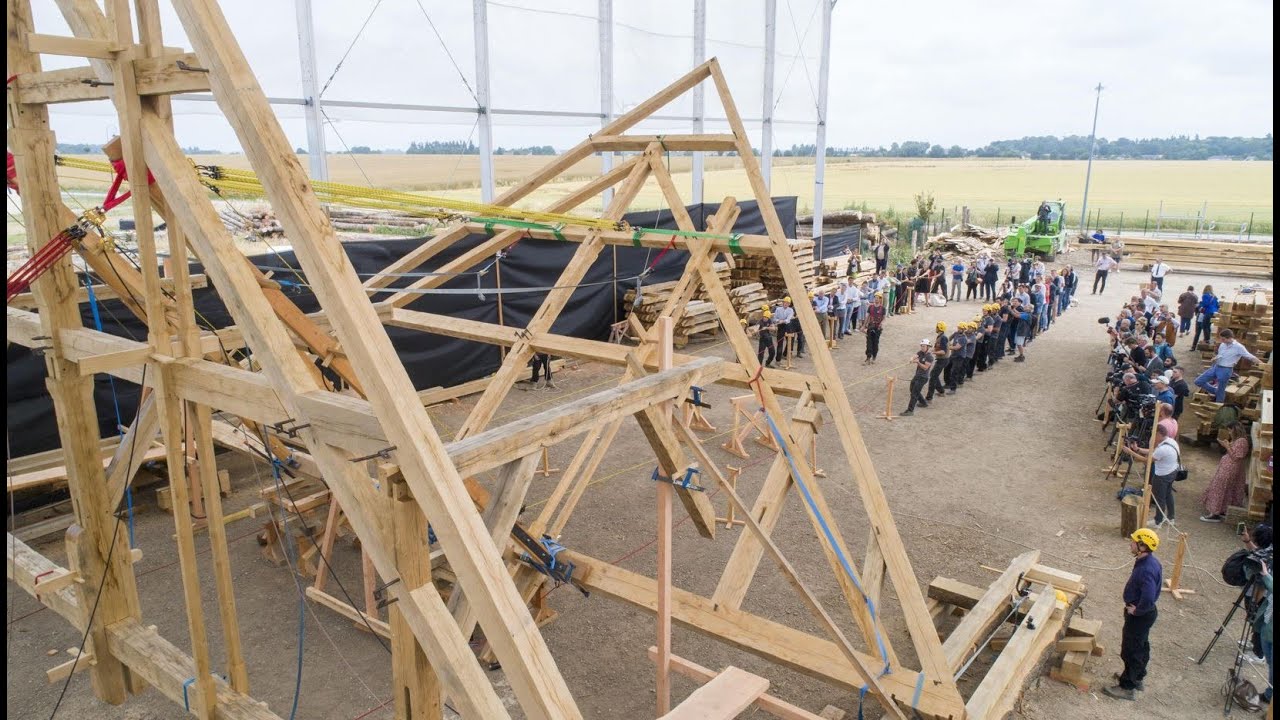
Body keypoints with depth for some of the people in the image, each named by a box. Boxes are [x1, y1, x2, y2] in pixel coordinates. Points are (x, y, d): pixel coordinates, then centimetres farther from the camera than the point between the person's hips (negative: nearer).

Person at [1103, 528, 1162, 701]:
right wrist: (1135, 607, 9)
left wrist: (1136, 610, -23)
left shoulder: (1146, 570, -33)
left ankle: (1127, 688, 18)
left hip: (1140, 615, -10)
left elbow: (1148, 599, -41)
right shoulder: (1148, 561, -2)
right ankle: (1137, 677, 43)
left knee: (1131, 651, 5)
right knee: (1141, 646, 25)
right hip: (1144, 612, 10)